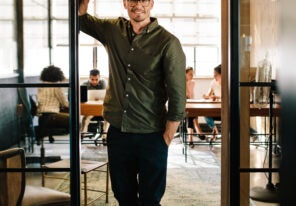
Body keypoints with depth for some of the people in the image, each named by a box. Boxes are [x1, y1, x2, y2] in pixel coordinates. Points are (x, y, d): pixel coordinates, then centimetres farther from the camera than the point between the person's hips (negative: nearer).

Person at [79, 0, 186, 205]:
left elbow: (177, 98, -11)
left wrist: (166, 140, -11)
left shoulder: (168, 42, -11)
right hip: (117, 132, 4)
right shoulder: (113, 30, 4)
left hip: (151, 136, -4)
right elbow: (80, 19, 18)